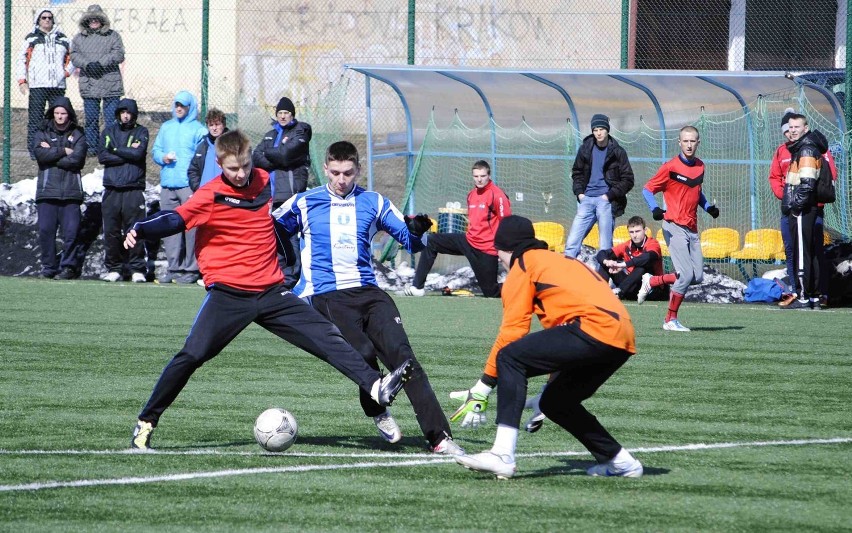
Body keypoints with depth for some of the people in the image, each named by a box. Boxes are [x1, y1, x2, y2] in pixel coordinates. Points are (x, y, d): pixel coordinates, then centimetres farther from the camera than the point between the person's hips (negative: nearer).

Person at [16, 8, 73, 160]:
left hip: (58, 85, 3)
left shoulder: (63, 39, 16)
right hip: (37, 86, -3)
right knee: (35, 119, -7)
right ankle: (34, 150, -5)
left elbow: (71, 57, 26)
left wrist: (67, 71, 7)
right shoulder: (31, 39, 6)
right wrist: (22, 81, -3)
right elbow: (21, 60, 5)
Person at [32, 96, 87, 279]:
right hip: (47, 190, 1)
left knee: (71, 230, -7)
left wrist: (51, 155, -4)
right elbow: (40, 154, -6)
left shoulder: (77, 135, 10)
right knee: (46, 230, -4)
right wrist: (63, 152, -5)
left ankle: (67, 266, 1)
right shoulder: (42, 134, 13)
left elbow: (77, 159, -5)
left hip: (71, 191, -1)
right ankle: (49, 266, 4)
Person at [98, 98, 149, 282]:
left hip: (133, 189, -2)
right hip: (112, 189, 2)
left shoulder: (141, 132, 9)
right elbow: (102, 156, 0)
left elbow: (138, 153, -8)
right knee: (111, 231, 1)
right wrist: (128, 153, -4)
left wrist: (116, 150, 0)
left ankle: (137, 269, -1)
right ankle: (114, 269, 9)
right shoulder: (109, 131, 14)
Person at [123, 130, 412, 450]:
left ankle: (375, 387, -11)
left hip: (271, 291, 4)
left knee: (326, 336, -6)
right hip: (228, 294, -4)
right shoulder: (212, 195, -8)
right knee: (192, 355, -12)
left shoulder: (266, 182, 8)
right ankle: (146, 423, 0)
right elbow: (176, 220, -19)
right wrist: (140, 231, -36)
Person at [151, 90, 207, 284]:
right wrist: (163, 158, -2)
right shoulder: (166, 127, 20)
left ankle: (191, 269, -6)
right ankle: (174, 267, 11)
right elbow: (155, 150, 20)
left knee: (191, 227, -8)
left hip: (189, 186, -6)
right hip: (168, 185, 6)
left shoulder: (198, 129, 1)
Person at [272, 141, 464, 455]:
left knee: (401, 355, -16)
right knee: (364, 352, -27)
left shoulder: (373, 203, 14)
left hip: (368, 292, 2)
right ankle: (378, 412, 4)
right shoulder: (304, 204, 9)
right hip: (327, 296, -2)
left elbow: (410, 242, 13)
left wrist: (416, 231, -9)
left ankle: (439, 437, -20)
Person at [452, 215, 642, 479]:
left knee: (510, 358, -9)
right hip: (623, 341, 9)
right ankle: (620, 461, 25)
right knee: (555, 402, 22)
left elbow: (512, 329, 2)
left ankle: (503, 455, -21)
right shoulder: (561, 260, 34)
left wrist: (486, 381, 7)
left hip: (595, 328, -9)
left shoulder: (524, 263, 9)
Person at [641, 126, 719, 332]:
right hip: (675, 227, -7)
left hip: (692, 229, 7)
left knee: (697, 277, 4)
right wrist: (655, 209, -22)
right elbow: (647, 189, -5)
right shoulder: (671, 167, -9)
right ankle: (671, 320, -3)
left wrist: (708, 207, 11)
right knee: (686, 274, -14)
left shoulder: (700, 166, 11)